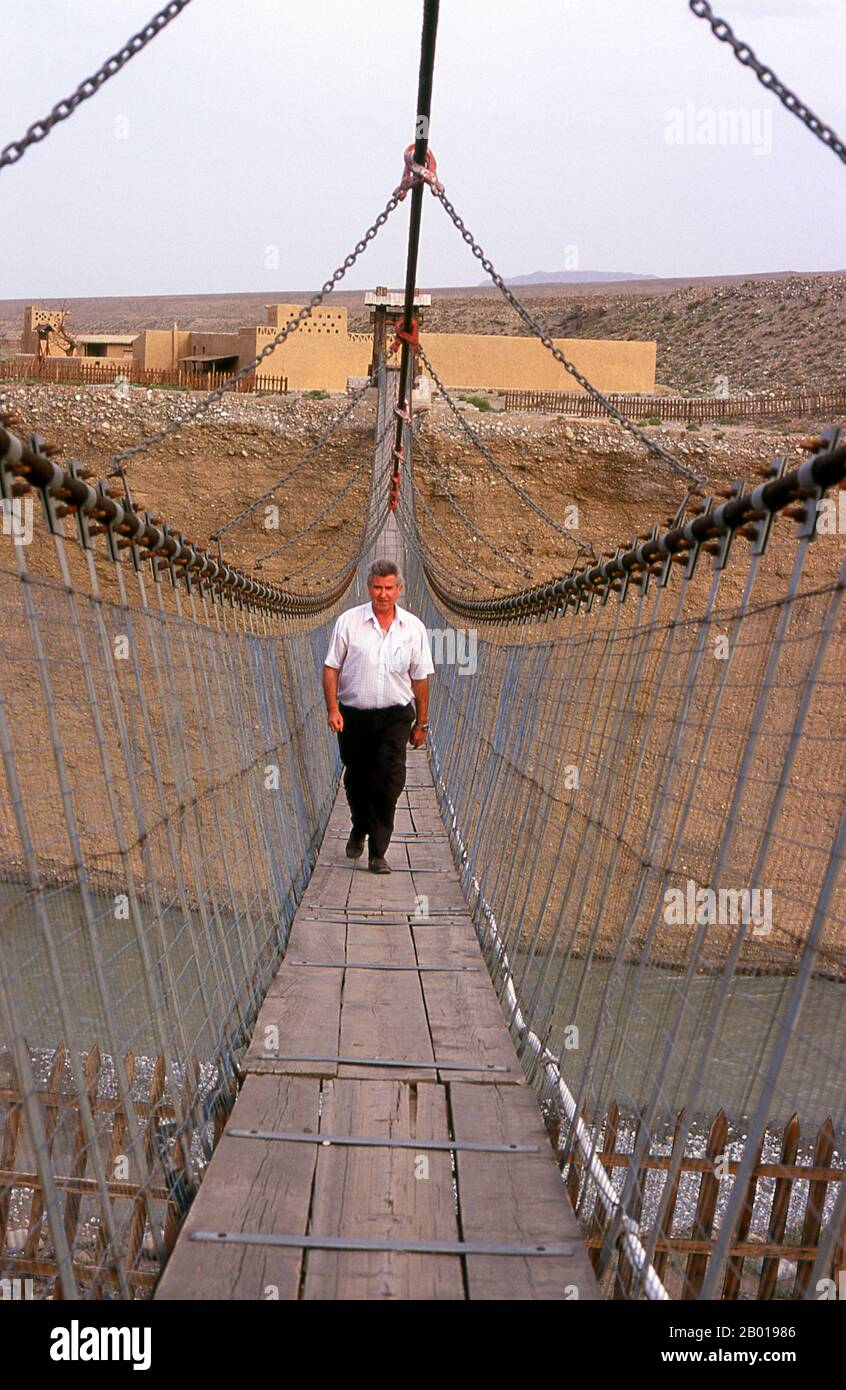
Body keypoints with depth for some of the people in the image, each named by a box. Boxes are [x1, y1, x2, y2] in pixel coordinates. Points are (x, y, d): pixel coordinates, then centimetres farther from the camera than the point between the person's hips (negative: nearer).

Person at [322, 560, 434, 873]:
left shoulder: (413, 627, 2)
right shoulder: (348, 621, -2)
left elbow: (420, 679, 7)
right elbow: (331, 668, 0)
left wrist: (421, 723, 9)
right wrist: (333, 709, -10)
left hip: (395, 717, 0)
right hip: (353, 715, 0)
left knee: (388, 783, -8)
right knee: (355, 780, 13)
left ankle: (377, 852, 1)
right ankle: (359, 829, 41)